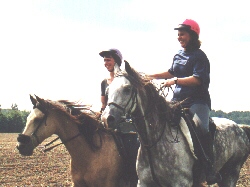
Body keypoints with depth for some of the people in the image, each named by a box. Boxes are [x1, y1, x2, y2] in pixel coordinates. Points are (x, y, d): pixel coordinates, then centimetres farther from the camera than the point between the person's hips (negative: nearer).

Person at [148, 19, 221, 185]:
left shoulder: (199, 56, -8)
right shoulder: (179, 55, 15)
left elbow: (197, 79, -21)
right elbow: (171, 72, 29)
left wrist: (175, 81, -26)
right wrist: (151, 76, 19)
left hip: (198, 101, -8)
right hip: (178, 100, 8)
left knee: (202, 128, -27)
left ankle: (210, 168, -23)